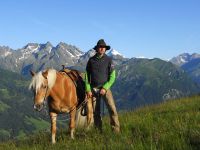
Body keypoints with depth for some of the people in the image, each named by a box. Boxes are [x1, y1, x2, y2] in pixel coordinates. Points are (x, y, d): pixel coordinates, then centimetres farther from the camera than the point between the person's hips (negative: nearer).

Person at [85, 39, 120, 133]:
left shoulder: (108, 60, -1)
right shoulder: (91, 60, 5)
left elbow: (112, 77, -2)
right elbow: (87, 76, 8)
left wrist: (105, 88, -12)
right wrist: (88, 90, -2)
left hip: (105, 87, -2)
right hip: (93, 89, 2)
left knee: (112, 109, -14)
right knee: (96, 112, 6)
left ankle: (116, 131, -11)